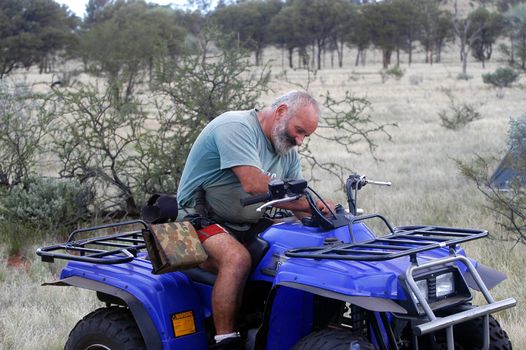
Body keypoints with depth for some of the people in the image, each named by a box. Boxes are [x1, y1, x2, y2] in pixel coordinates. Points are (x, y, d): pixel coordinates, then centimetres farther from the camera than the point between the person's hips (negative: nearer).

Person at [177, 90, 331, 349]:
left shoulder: (288, 151, 12)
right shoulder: (236, 127, -17)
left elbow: (298, 202, 8)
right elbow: (254, 185, -30)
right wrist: (311, 204, -27)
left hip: (247, 227, 8)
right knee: (238, 259, -35)